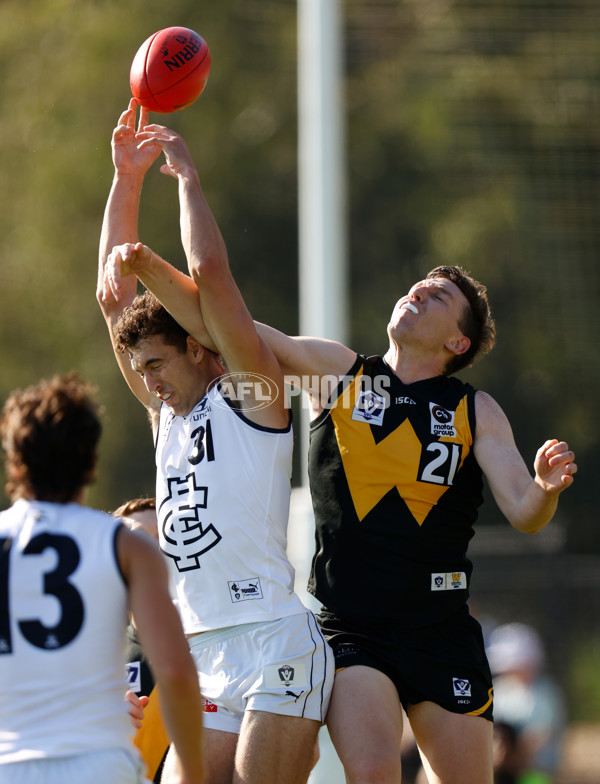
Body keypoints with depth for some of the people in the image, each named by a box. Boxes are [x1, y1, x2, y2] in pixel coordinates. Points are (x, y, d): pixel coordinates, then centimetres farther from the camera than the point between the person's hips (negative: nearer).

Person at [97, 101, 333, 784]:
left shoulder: (250, 395, 2)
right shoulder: (167, 413, 20)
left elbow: (212, 275, -8)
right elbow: (114, 296, 20)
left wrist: (186, 175, 2)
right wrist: (127, 179, 17)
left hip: (275, 645, -7)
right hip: (205, 661, 7)